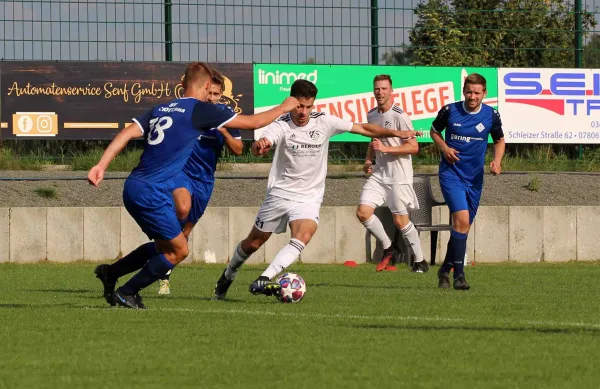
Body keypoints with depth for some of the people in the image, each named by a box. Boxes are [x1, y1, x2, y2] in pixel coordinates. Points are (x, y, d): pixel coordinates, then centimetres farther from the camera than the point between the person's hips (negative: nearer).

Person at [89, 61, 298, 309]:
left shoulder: (160, 109, 15)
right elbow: (253, 122, 0)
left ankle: (109, 273, 23)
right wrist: (284, 108, 16)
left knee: (164, 246, 22)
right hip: (152, 193, -8)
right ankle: (125, 293, 6)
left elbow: (127, 133, 5)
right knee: (178, 250, 5)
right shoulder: (199, 110, -5)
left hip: (133, 187, 8)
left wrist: (102, 165, 2)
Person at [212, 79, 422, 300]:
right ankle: (227, 276, 37)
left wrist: (396, 133, 2)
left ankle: (263, 281, -34)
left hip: (309, 198, 1)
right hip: (280, 193, -1)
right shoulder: (281, 126, -15)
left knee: (303, 236, -27)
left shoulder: (324, 122, -5)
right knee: (253, 243, 10)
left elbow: (363, 129, 5)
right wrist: (260, 146, -59)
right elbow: (258, 147, -34)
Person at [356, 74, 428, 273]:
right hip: (379, 173, 7)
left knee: (400, 220, -3)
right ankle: (388, 249, 12)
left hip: (399, 176, -7)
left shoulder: (399, 116, -14)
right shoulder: (372, 115, 10)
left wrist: (386, 148, -22)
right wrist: (368, 160, 10)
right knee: (363, 212, -6)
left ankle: (420, 261, 12)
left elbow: (413, 147, -15)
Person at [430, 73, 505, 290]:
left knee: (464, 227, 9)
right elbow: (434, 131, 11)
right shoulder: (449, 111, -7)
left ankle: (445, 270, 27)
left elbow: (499, 140, 15)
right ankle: (459, 274, -18)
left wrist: (497, 161, -3)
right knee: (461, 219, -21)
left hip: (475, 178, 4)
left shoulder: (491, 116, -2)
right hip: (451, 173, -4)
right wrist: (444, 148, -8)